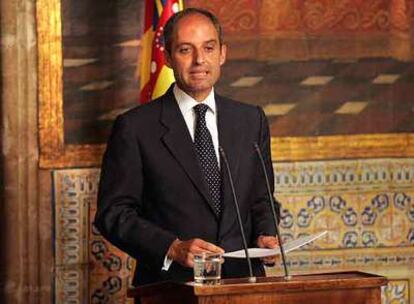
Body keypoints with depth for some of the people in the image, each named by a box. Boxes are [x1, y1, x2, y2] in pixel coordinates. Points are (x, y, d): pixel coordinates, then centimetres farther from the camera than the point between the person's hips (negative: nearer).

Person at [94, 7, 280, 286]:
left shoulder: (252, 121, 15)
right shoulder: (135, 127, 2)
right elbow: (113, 213, -1)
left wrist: (265, 234, 2)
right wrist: (173, 249, -12)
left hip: (241, 279, 3)